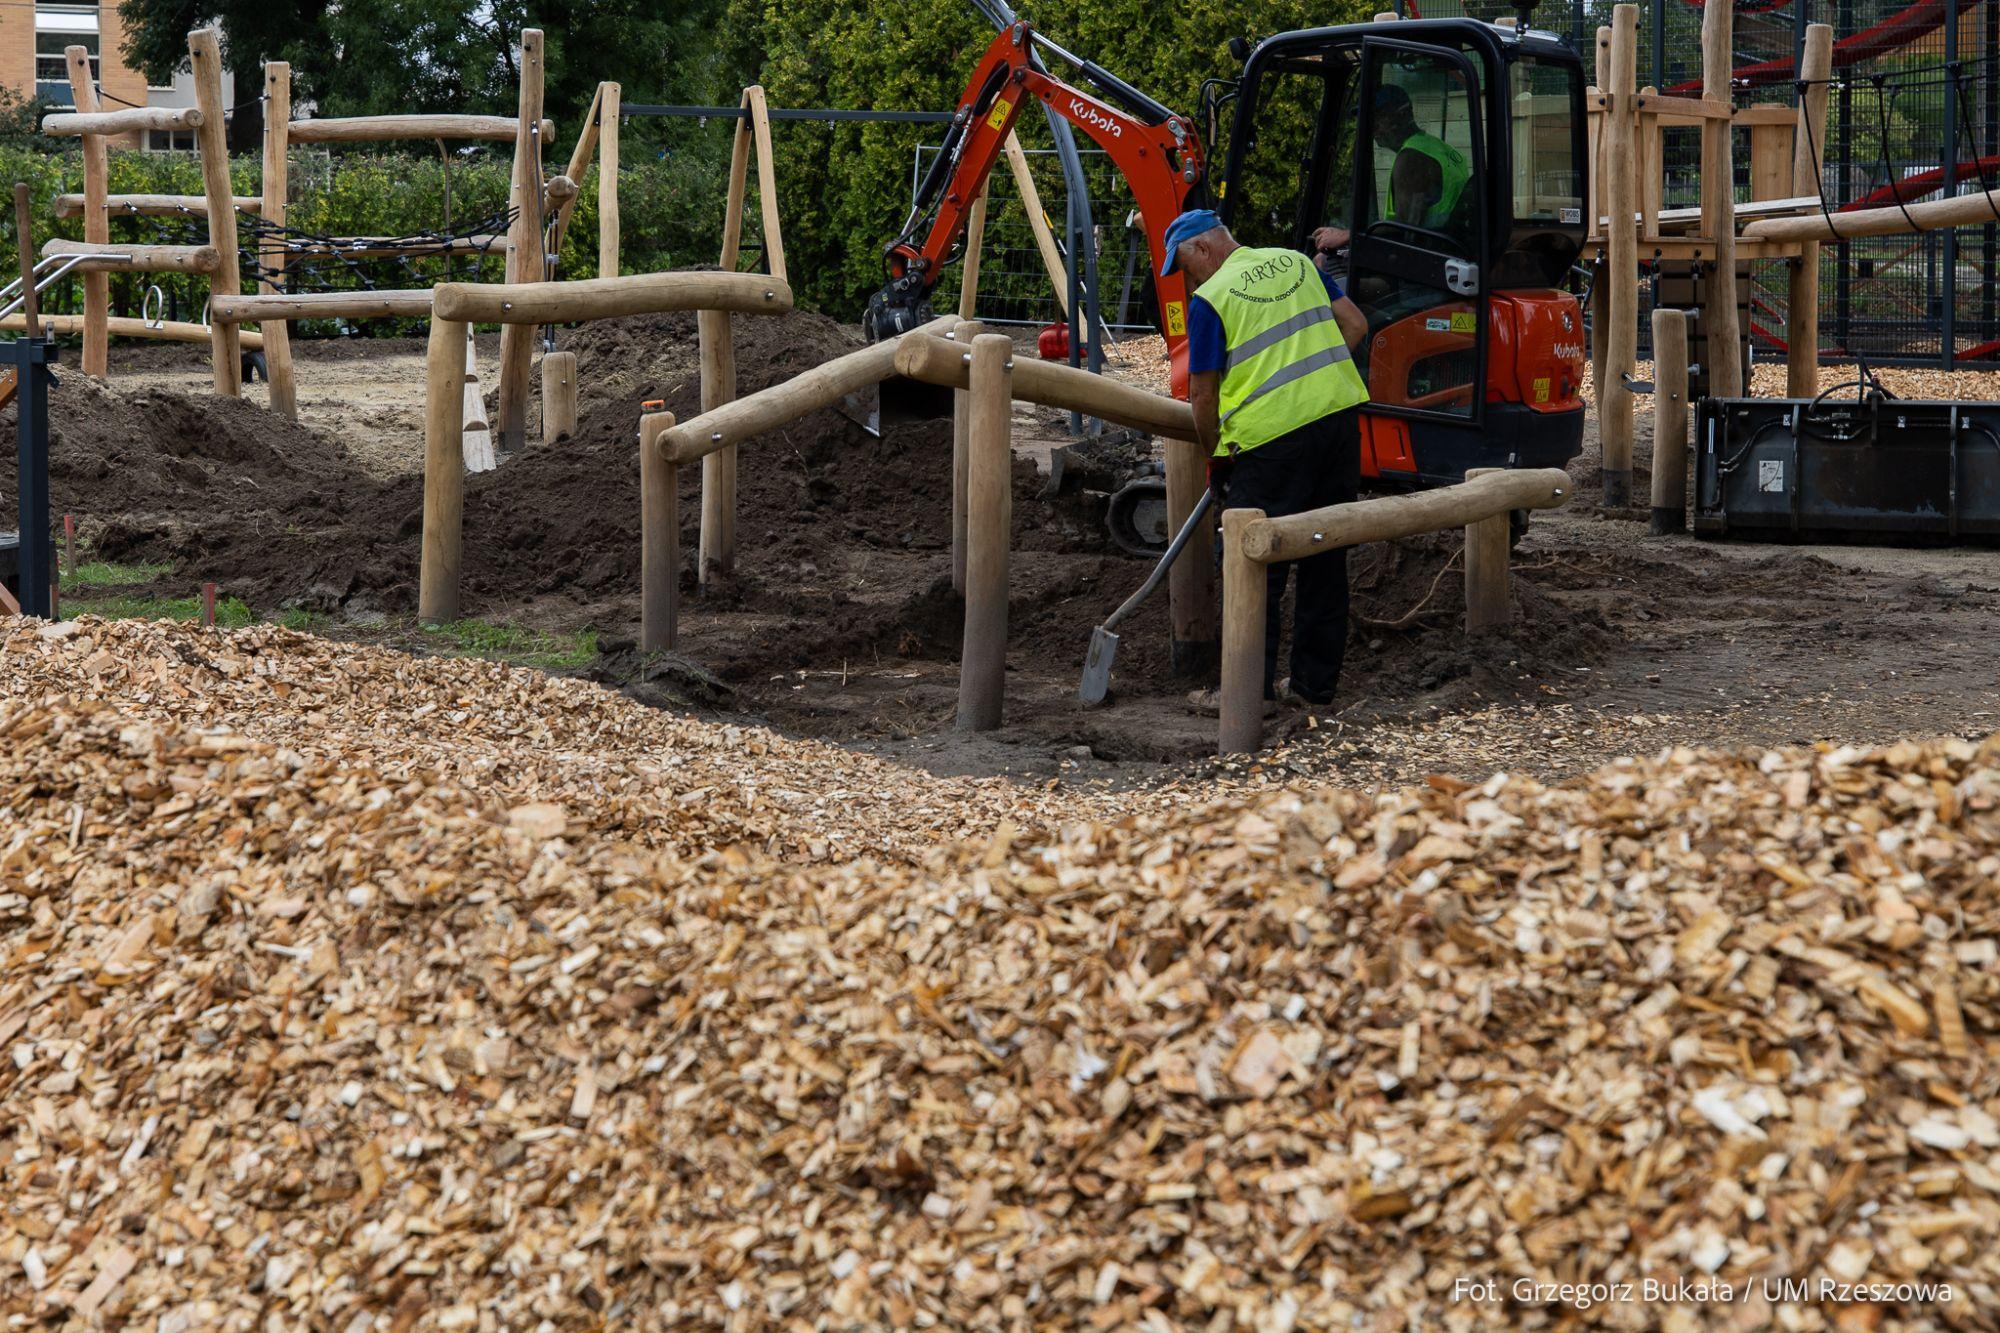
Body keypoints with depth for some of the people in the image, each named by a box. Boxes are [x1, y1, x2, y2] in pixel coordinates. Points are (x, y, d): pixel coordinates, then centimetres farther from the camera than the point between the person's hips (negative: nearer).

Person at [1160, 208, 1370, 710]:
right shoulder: (1296, 263, 13)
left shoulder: (1210, 299, -4)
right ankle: (1316, 683, 19)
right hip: (1339, 415, 6)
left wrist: (1214, 457, 11)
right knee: (1326, 560, 13)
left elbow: (1203, 394, -3)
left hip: (1272, 434, -6)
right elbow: (1355, 325, 13)